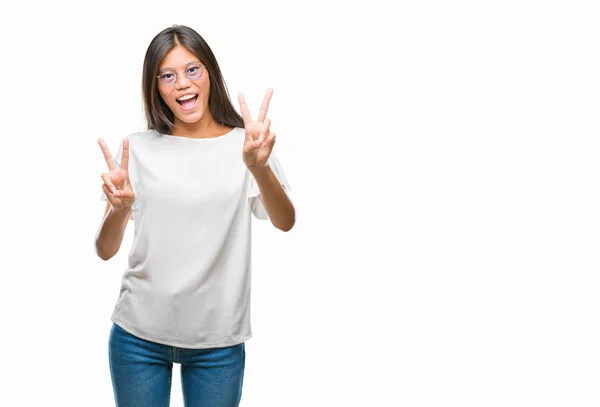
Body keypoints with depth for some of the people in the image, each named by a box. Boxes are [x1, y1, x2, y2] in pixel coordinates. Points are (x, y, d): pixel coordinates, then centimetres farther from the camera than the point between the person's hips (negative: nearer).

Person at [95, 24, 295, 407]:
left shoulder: (245, 143, -2)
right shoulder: (138, 148, 0)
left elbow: (285, 222, -16)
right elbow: (105, 251, -3)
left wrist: (259, 166, -35)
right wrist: (119, 208, -24)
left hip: (218, 340, -1)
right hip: (138, 336, 1)